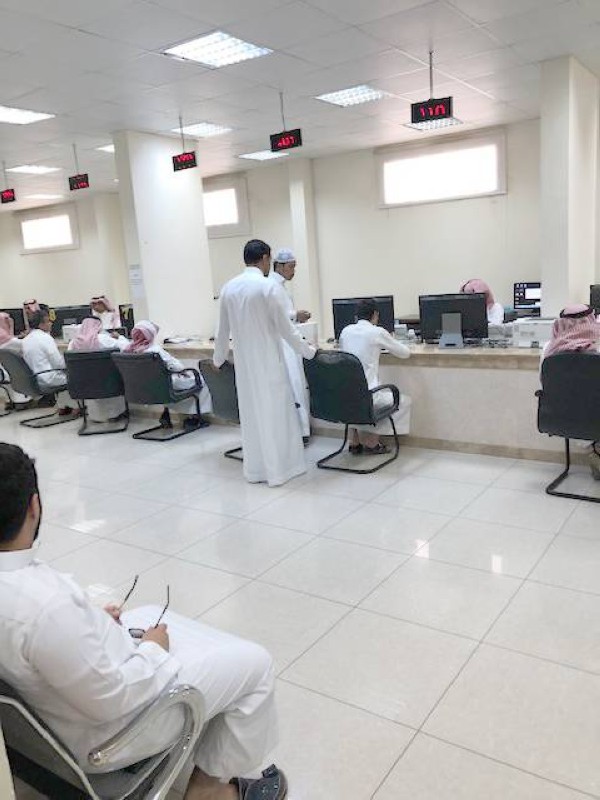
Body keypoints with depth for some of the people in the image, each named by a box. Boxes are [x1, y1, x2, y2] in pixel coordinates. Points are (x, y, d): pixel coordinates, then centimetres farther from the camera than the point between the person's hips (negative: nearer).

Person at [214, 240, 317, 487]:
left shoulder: (229, 288, 5)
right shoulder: (267, 286, -12)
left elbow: (223, 330, 12)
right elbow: (285, 328, -11)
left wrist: (218, 360, 26)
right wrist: (309, 351, 1)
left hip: (244, 362, 6)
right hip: (268, 361, -6)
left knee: (250, 412, 12)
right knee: (274, 411, 3)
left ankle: (255, 470, 19)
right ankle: (278, 469, 8)